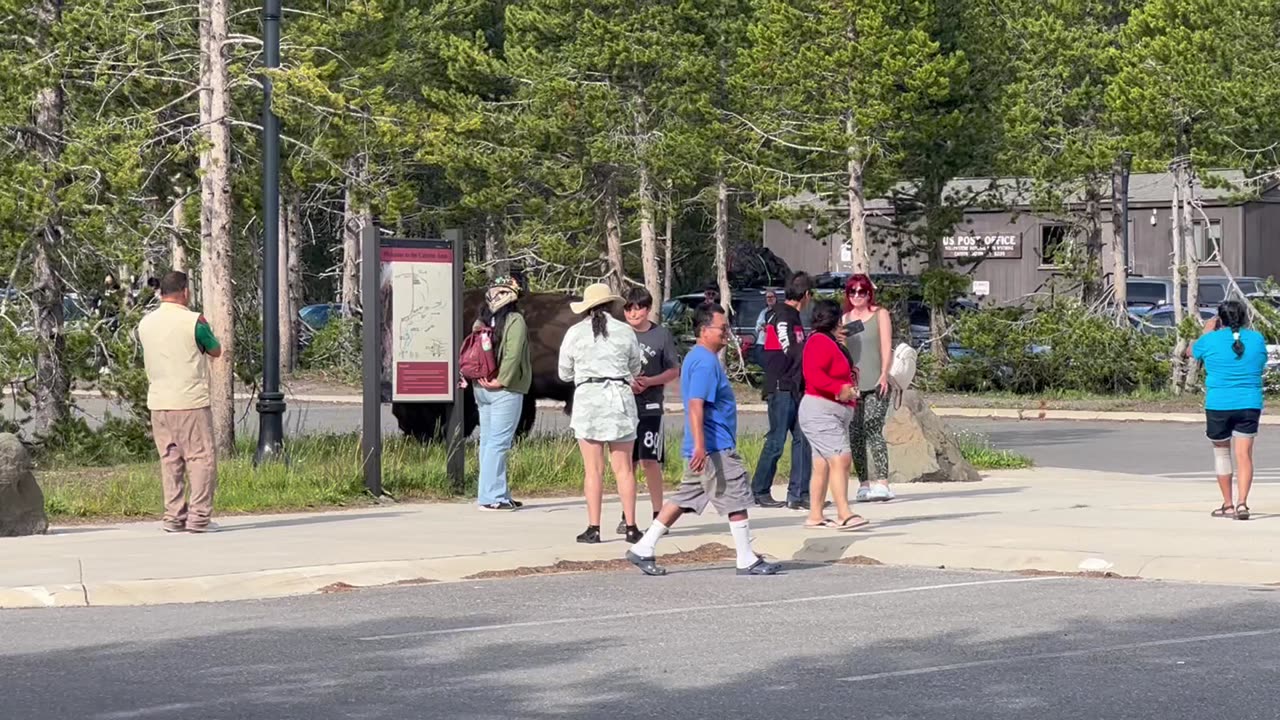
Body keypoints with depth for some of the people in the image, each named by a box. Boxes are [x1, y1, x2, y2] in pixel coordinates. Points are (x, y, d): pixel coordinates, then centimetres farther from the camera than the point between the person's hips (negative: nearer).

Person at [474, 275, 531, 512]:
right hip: (506, 391, -7)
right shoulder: (515, 321, -10)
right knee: (498, 443, -8)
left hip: (482, 388, 7)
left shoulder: (483, 320, 10)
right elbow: (512, 355, -19)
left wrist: (478, 379, 5)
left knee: (488, 441, 10)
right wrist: (501, 380, -14)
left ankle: (499, 495, 16)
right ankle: (491, 497, -11)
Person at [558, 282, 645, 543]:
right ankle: (630, 526, 3)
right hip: (620, 397, 1)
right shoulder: (625, 331, 2)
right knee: (623, 468, 5)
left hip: (587, 397, -1)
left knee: (593, 470, 0)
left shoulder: (575, 333, 1)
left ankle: (593, 528, -2)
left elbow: (564, 373, 8)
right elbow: (635, 369, 12)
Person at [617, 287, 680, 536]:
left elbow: (674, 370, 2)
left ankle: (658, 515, 0)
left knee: (650, 461, -6)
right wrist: (626, 383, -9)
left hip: (650, 407, -2)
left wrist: (649, 382, -13)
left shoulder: (661, 334, 0)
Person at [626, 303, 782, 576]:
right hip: (715, 449, -10)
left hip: (705, 449, 10)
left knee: (684, 500, 11)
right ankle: (747, 561, 4)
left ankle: (644, 549, 11)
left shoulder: (696, 358, 16)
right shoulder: (705, 362, -16)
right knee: (737, 501, -2)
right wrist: (700, 446, -31)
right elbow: (696, 405, -25)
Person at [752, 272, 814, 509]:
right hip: (781, 388, -9)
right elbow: (792, 351, -17)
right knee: (776, 441, -5)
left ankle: (799, 494, 5)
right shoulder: (782, 316, -12)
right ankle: (760, 492, 5)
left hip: (795, 389, 9)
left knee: (802, 439, 4)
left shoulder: (793, 316, 19)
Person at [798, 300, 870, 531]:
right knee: (840, 459, -18)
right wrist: (839, 389, -29)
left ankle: (815, 516, 12)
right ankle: (844, 515, -25)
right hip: (820, 410, -11)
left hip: (836, 412, 11)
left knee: (822, 465, 10)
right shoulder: (819, 342, -13)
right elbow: (813, 375, -25)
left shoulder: (830, 343, 20)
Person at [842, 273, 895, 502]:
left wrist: (884, 375, -11)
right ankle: (864, 484, 7)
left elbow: (886, 346, 0)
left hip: (876, 384, -5)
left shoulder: (880, 314, 6)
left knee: (873, 429, -16)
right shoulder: (845, 318, 17)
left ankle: (882, 483, -20)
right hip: (852, 384, 5)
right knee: (855, 434, 1)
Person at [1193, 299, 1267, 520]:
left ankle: (1228, 504, 18)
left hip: (1218, 405, -1)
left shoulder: (1211, 340, -5)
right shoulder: (1256, 339, 2)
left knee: (1221, 452, 14)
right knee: (1244, 454, -1)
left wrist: (1207, 331, 29)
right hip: (1250, 404, 2)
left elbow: (1191, 352, 16)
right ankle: (1242, 502, -15)